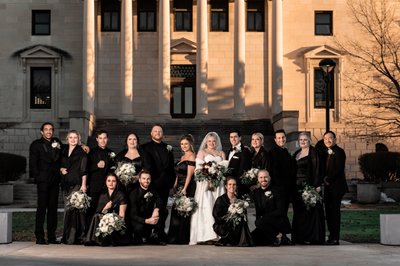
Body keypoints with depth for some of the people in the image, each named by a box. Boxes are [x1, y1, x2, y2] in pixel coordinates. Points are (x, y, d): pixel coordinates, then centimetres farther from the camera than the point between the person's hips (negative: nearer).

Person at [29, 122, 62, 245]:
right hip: (43, 180, -4)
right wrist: (37, 176, -9)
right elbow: (33, 163, -1)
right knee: (42, 207, -6)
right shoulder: (36, 144, 4)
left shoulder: (57, 142, 16)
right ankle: (39, 237, -5)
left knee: (53, 207, 5)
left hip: (55, 180, 5)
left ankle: (51, 236, 9)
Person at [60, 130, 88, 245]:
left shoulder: (81, 152, 0)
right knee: (67, 209, 4)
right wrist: (61, 169, 2)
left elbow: (83, 169, -5)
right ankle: (67, 237, 9)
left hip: (77, 183, -5)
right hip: (66, 184, 5)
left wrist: (83, 185, -12)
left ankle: (72, 238, -7)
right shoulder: (64, 151, 16)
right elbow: (61, 165, 26)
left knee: (74, 209, -10)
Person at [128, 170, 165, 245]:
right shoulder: (134, 193, -16)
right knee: (139, 227, -38)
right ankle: (139, 239, -3)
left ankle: (154, 235, -11)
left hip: (149, 217, 5)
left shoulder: (152, 191, 1)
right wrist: (146, 221, -36)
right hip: (137, 220, -5)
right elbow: (133, 215, -21)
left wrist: (156, 209, -30)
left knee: (163, 211, -18)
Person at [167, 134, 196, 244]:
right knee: (176, 213, 9)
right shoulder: (182, 157, 19)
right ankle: (174, 239, 16)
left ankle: (183, 239, 1)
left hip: (187, 188, -9)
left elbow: (189, 174, -15)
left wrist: (184, 189, -20)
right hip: (179, 188, 9)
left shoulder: (191, 156, -8)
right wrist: (175, 186, 16)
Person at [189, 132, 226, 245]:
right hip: (205, 183, -3)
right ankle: (206, 236, -17)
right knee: (206, 207, -12)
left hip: (218, 184, 3)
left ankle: (218, 234, -3)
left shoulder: (221, 154, 18)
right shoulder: (202, 152, 9)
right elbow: (198, 168, -1)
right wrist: (208, 180, -14)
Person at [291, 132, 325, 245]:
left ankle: (311, 237, -2)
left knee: (310, 210, -6)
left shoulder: (313, 152, -3)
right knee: (298, 212, 6)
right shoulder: (296, 153, 18)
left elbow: (317, 169, -10)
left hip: (309, 185, -7)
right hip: (297, 187, 7)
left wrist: (317, 185, -18)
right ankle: (300, 236, 11)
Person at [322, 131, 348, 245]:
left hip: (336, 186, -8)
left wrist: (328, 180, -11)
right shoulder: (326, 152, 18)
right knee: (329, 212, 8)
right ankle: (332, 236, 13)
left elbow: (339, 169, -15)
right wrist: (324, 179, 2)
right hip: (328, 187, 8)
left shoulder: (339, 151, -7)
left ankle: (335, 238, -5)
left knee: (334, 211, -8)